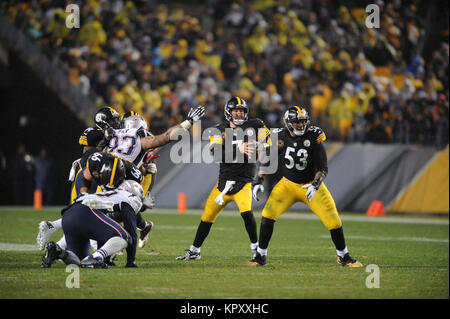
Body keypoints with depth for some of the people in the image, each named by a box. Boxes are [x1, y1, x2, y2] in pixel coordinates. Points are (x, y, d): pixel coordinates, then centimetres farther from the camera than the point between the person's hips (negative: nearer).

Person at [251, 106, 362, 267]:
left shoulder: (313, 136, -15)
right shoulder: (280, 137, -10)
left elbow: (323, 168, -15)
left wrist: (315, 186, -30)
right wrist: (259, 181, -4)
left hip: (311, 184, -1)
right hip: (288, 184, 1)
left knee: (333, 220, -6)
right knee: (268, 214, -16)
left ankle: (344, 257, 17)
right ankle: (260, 256, -4)